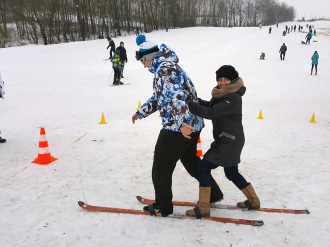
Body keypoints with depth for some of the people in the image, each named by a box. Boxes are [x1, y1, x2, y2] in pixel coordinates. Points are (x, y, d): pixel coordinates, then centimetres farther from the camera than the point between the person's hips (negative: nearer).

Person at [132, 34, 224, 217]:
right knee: (190, 160, 25)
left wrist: (182, 122, -38)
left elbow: (177, 96, -29)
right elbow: (159, 97, 29)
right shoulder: (163, 67, 19)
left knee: (161, 167, 4)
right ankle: (214, 194, 35)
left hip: (179, 127, -11)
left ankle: (163, 207, 18)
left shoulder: (165, 67, -14)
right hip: (192, 124, 11)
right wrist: (141, 112, 33)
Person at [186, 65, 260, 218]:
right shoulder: (222, 94, 8)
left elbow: (211, 113, -31)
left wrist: (188, 105, -34)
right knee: (231, 172, 21)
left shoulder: (233, 98, -22)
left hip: (230, 141, -10)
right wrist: (196, 101, 3)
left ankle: (203, 208, -2)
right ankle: (253, 201, 35)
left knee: (204, 167, -8)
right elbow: (211, 106, 20)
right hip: (227, 139, 10)